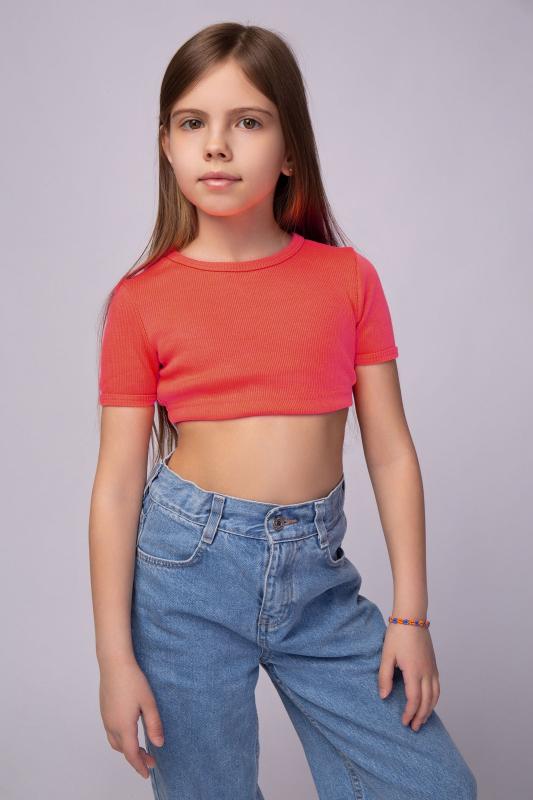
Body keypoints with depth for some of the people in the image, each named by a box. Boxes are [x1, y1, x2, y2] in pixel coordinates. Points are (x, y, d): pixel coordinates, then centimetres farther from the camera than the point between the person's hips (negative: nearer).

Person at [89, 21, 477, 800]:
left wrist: (411, 615, 1)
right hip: (187, 565, -1)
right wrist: (116, 658, -3)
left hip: (317, 573, 2)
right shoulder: (141, 299, -3)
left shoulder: (348, 278, 0)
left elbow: (392, 453, 2)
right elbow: (118, 482, -3)